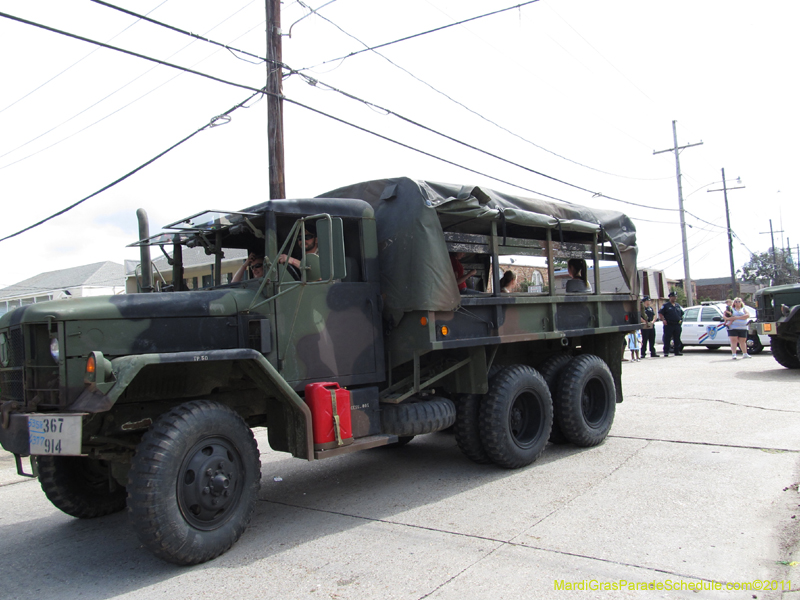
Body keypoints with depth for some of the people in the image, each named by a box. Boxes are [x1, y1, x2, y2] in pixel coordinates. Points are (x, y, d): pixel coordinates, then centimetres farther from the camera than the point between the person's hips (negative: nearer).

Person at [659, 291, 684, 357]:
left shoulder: (678, 306, 17)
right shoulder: (666, 305, 2)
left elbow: (682, 314, 26)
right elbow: (660, 313, -2)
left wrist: (681, 319, 10)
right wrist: (663, 320, -13)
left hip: (677, 325, 5)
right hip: (668, 325, -5)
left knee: (677, 339, 7)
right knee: (667, 339, -3)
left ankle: (677, 351, 14)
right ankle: (666, 352, 1)